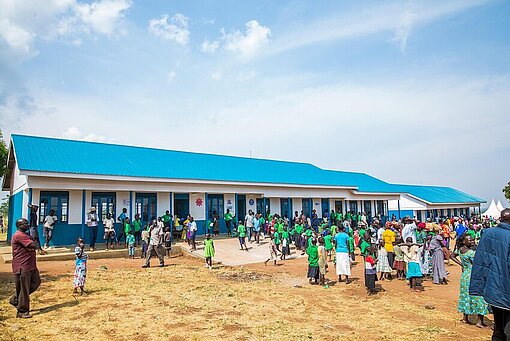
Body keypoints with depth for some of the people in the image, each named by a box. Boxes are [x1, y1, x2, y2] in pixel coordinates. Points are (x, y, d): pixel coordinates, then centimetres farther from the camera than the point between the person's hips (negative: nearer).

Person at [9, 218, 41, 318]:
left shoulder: (26, 235, 17)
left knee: (36, 282, 15)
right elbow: (34, 245, -23)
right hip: (22, 267, -10)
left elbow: (36, 245, 16)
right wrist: (35, 244, -2)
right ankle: (22, 312, 12)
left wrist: (34, 245, -5)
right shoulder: (19, 235, -17)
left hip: (31, 266, 10)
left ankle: (15, 299, 26)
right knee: (23, 289, -1)